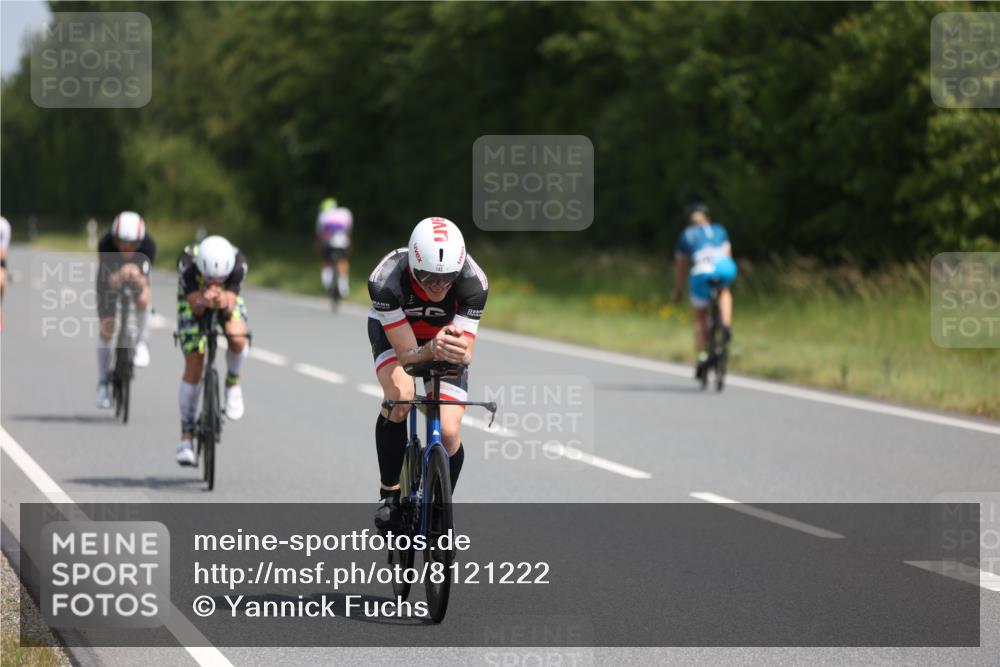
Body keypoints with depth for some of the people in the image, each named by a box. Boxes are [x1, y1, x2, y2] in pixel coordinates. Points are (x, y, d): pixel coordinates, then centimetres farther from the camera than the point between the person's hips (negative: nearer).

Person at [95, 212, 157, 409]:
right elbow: (110, 281, -39)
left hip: (136, 278, 0)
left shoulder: (148, 245, -33)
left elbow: (144, 282, -35)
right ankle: (103, 382, 8)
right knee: (107, 327, -8)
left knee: (143, 299, -34)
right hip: (111, 276, 0)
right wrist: (119, 276, -61)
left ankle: (141, 343, -6)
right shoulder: (106, 243, -35)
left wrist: (138, 278, -58)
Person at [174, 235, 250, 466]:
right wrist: (203, 301, -56)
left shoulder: (238, 262, -35)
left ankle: (232, 385, 1)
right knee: (193, 366, -10)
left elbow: (231, 305, -33)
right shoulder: (187, 262, -37)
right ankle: (186, 436, -1)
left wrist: (224, 303, -56)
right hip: (194, 300, 0)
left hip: (227, 301, 0)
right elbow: (194, 307, -33)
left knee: (237, 340, -31)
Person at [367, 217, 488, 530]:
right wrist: (432, 351, -59)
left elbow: (465, 355, -34)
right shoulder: (385, 280, -39)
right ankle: (390, 492, -11)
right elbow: (407, 354, -37)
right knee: (399, 396, -32)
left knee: (448, 433, -14)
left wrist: (458, 350, -58)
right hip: (392, 331, -1)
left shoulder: (473, 282, -35)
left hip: (447, 333, 1)